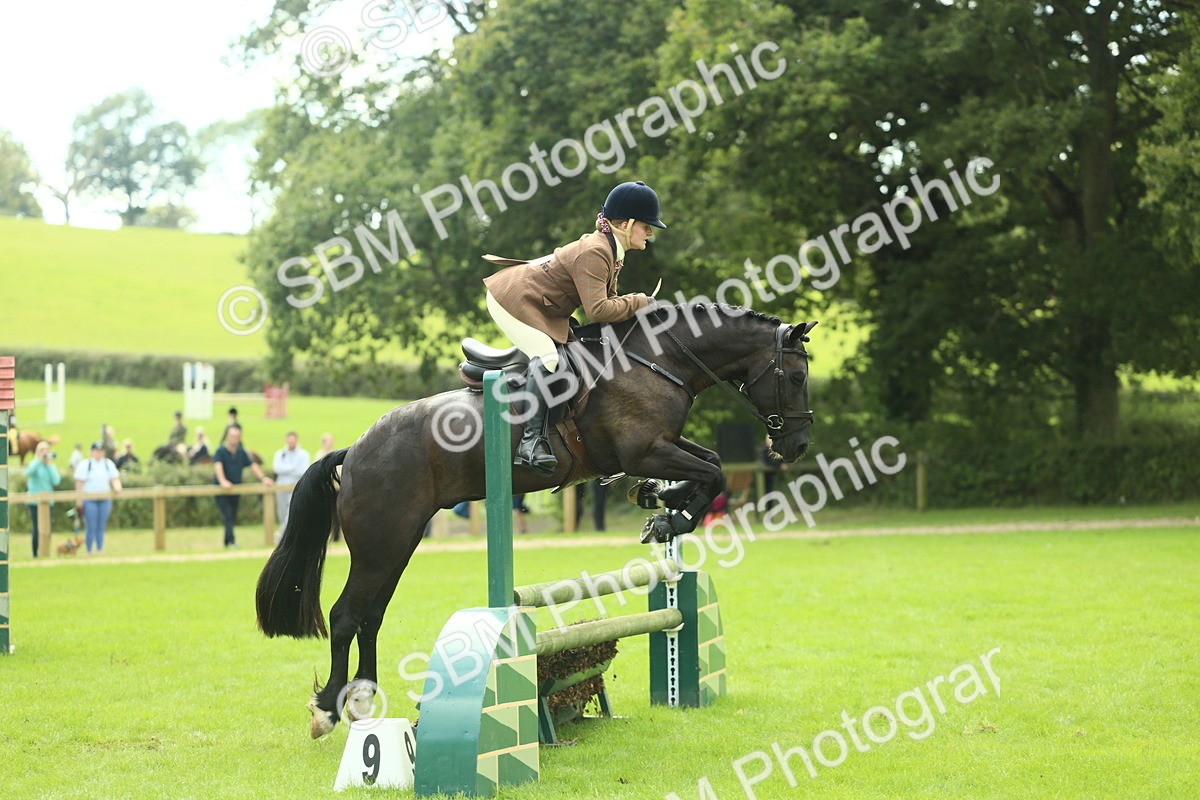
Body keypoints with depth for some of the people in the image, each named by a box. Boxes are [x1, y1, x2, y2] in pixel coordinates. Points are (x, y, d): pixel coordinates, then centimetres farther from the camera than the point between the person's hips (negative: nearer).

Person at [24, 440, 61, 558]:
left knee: (47, 530, 5)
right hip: (35, 502, -4)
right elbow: (28, 472, -26)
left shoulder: (51, 466, 10)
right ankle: (35, 555, 1)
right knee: (38, 529, -6)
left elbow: (56, 481, -6)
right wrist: (39, 459, -18)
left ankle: (46, 553, 12)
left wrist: (49, 465, -5)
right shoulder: (35, 464, -3)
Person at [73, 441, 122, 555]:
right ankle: (89, 553, 2)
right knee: (91, 527, -6)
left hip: (105, 500, 4)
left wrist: (117, 487, -18)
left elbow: (115, 478, 5)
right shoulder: (85, 465, -2)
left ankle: (99, 552, 13)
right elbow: (79, 483, -4)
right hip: (89, 501, -4)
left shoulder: (109, 464, 10)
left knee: (101, 527, 7)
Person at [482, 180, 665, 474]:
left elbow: (606, 298, 13)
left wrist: (637, 306, -5)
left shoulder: (609, 248, 5)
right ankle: (531, 441, -27)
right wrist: (639, 303, -22)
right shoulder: (594, 253, -27)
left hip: (541, 307, 11)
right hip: (513, 299, -11)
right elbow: (597, 309, -34)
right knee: (546, 356, -26)